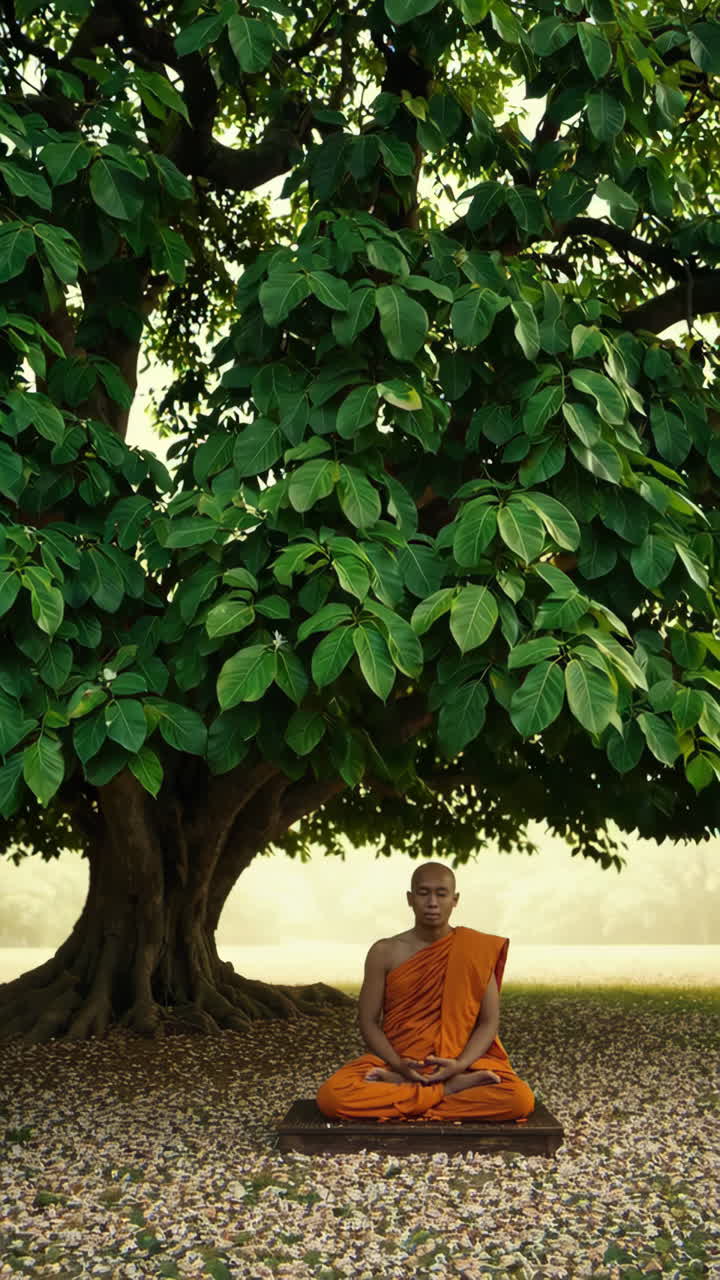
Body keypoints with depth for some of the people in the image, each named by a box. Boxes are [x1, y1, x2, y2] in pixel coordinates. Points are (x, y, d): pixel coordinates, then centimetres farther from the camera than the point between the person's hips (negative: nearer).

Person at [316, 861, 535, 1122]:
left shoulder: (476, 950, -1)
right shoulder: (384, 952, 0)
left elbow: (489, 1022, -1)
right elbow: (368, 1023, 0)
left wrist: (459, 1065, -19)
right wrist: (400, 1066, -18)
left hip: (461, 1064, -1)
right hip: (396, 1063, 1)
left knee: (521, 1099, -31)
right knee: (330, 1096, -30)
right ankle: (451, 1088, -19)